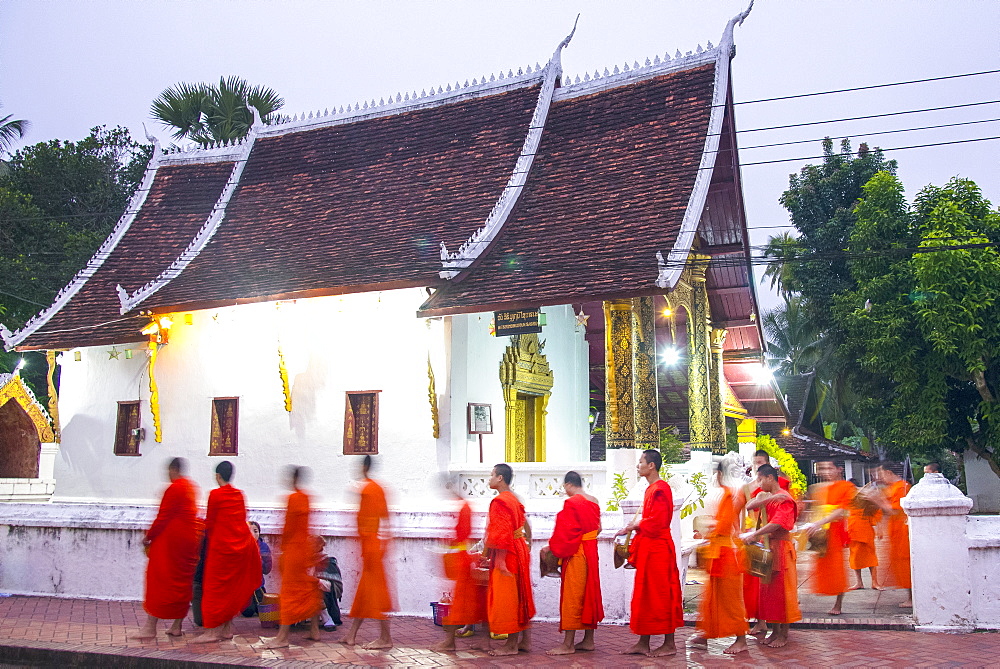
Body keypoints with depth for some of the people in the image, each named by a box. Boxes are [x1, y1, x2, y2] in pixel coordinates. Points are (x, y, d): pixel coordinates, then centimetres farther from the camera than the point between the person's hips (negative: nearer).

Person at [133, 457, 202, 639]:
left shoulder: (174, 488, -14)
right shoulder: (191, 487, 12)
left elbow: (163, 517, -15)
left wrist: (148, 537, -3)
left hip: (171, 539, -8)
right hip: (190, 538, 8)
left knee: (159, 579, -2)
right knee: (183, 581, 10)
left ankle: (150, 626, 1)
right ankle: (177, 626, 14)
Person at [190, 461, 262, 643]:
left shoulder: (215, 494, -10)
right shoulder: (239, 494, 7)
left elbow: (209, 522, -4)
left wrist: (209, 538, 16)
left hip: (221, 546, -6)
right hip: (242, 544, 6)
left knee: (214, 587, 2)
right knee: (233, 587, 13)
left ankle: (211, 630, 1)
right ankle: (227, 628, 18)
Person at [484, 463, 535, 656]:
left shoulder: (500, 501, -16)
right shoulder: (514, 499, 13)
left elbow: (503, 533, -22)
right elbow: (523, 525, 17)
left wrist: (500, 560, -23)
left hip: (507, 554, -10)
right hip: (518, 550, 10)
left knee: (507, 599, -2)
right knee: (520, 597, 14)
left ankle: (511, 645, 5)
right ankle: (525, 640, 20)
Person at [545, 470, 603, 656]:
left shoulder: (571, 503, -16)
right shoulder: (594, 501, 7)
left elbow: (565, 532, -16)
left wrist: (553, 548, -3)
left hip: (575, 554, -8)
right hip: (592, 552, 8)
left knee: (571, 595, -3)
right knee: (589, 593, 13)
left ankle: (568, 644, 1)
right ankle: (588, 640, 20)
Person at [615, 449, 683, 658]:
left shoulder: (659, 489, -16)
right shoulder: (651, 489, 15)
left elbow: (656, 521, -22)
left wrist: (632, 527, -10)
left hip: (657, 548, -10)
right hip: (648, 548, 10)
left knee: (661, 595, -2)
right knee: (644, 595, 11)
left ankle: (669, 644, 7)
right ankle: (643, 643, 17)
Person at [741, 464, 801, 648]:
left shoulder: (784, 498, -11)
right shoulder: (765, 496, 14)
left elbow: (778, 523, -24)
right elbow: (749, 506, -3)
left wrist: (755, 535, -27)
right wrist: (765, 499, -19)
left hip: (781, 547, -8)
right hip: (767, 546, 8)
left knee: (781, 589, -2)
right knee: (768, 589, 10)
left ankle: (784, 634, 7)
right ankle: (775, 631, 18)